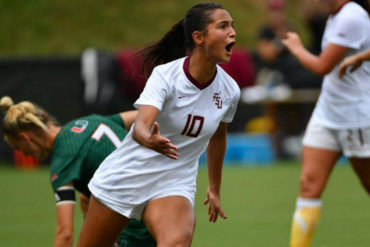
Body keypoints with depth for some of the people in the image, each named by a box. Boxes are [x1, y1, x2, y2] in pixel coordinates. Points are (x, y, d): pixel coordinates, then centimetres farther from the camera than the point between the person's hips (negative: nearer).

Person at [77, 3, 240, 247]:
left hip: (174, 185, 2)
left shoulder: (230, 91, -7)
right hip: (124, 178, -2)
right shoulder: (166, 75, -20)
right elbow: (140, 126, -34)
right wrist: (150, 140, -58)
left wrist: (215, 188, 24)